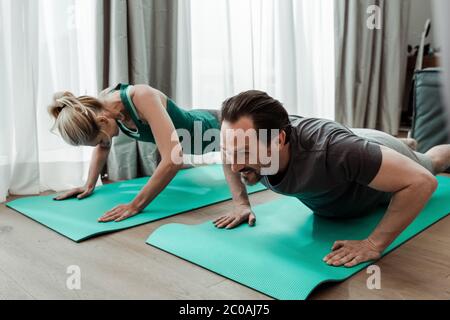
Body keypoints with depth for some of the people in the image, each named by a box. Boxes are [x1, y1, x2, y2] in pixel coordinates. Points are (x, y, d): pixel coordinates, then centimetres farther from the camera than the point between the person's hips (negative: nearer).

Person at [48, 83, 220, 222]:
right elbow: (103, 147, -2)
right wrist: (89, 185, -7)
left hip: (208, 128, -7)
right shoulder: (102, 105, -22)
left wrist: (136, 205, -48)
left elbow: (172, 160, -51)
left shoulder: (142, 97, -45)